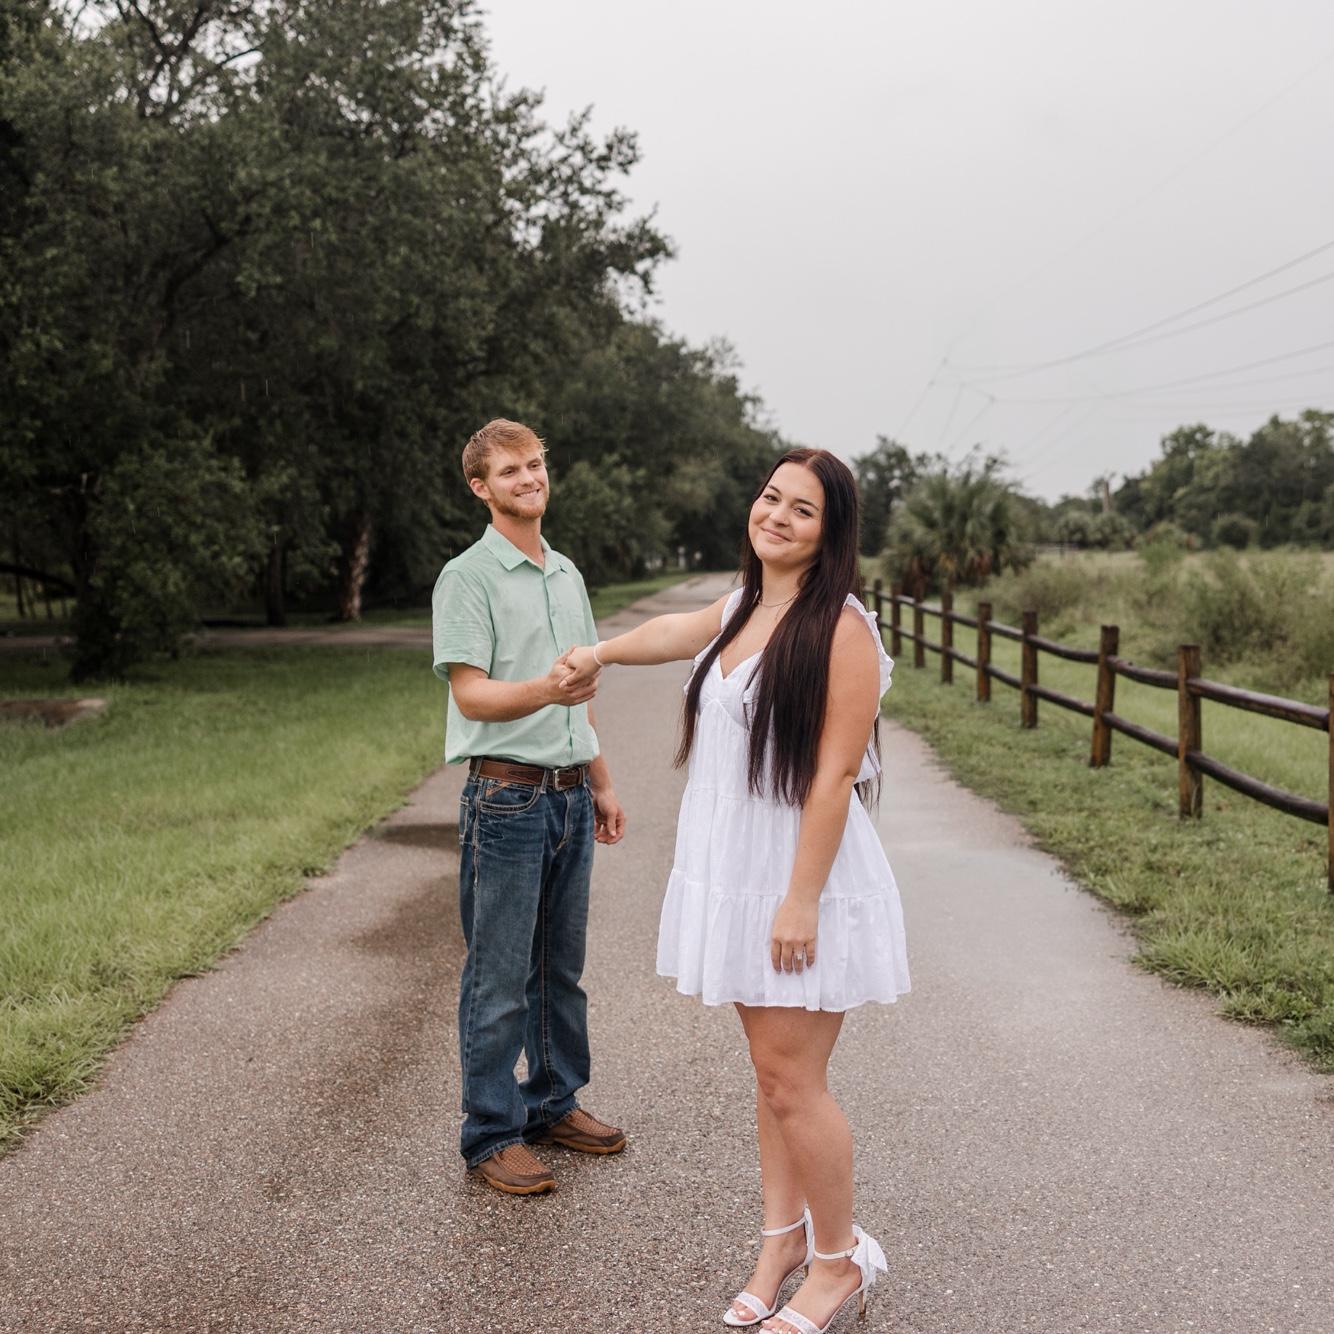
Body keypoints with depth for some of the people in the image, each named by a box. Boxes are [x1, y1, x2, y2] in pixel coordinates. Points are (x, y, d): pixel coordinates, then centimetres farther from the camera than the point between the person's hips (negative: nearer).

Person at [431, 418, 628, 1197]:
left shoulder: (567, 574, 16)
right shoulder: (468, 577, -8)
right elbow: (471, 693, -17)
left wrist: (601, 781, 20)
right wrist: (545, 689, -35)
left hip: (570, 794, 7)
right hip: (507, 795, -7)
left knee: (562, 966, 16)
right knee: (501, 979, 0)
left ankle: (555, 1102, 29)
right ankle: (493, 1134, 11)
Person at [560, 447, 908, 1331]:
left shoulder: (840, 627, -15)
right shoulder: (740, 612, 9)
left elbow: (834, 774, -19)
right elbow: (677, 632, 33)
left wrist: (801, 898, -20)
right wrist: (601, 653, 41)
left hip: (803, 877, -7)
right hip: (738, 875, 7)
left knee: (792, 1082, -1)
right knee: (772, 1073, 15)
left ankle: (839, 1259, 19)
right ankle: (783, 1240, 29)